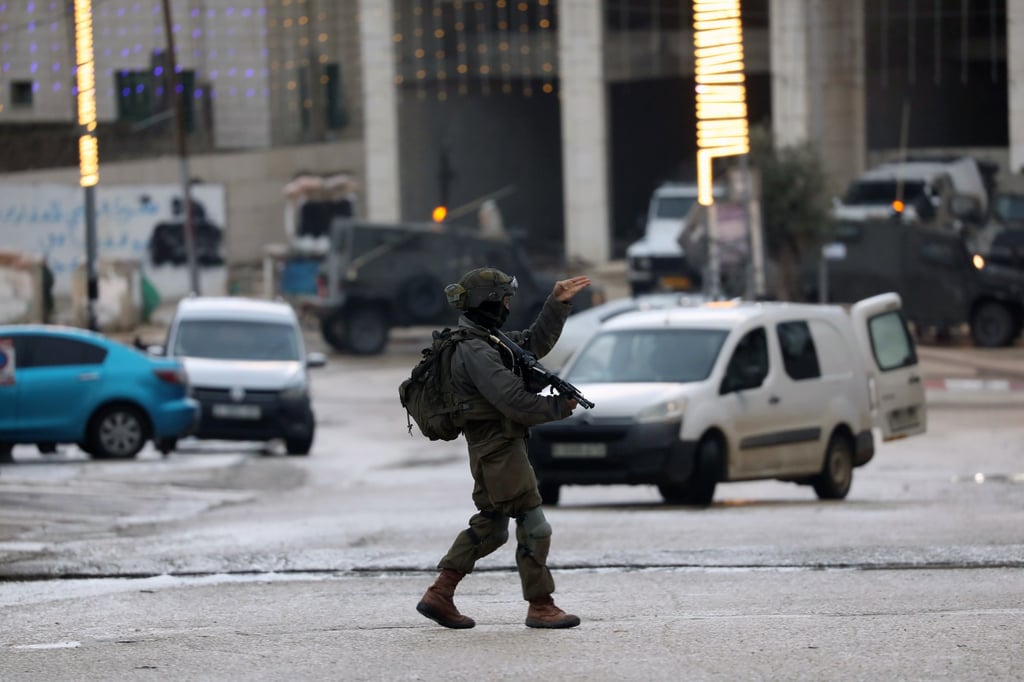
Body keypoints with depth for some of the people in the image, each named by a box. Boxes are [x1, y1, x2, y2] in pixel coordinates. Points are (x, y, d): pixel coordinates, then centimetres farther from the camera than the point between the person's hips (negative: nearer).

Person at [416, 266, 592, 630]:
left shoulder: (487, 342, 13)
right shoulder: (475, 352, -19)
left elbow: (536, 341, 20)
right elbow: (513, 400, -25)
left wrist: (557, 303, 9)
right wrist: (560, 406, -12)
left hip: (493, 450, 11)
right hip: (499, 451, -11)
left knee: (489, 528, 16)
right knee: (533, 527, -4)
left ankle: (439, 596, 15)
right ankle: (540, 607, 2)